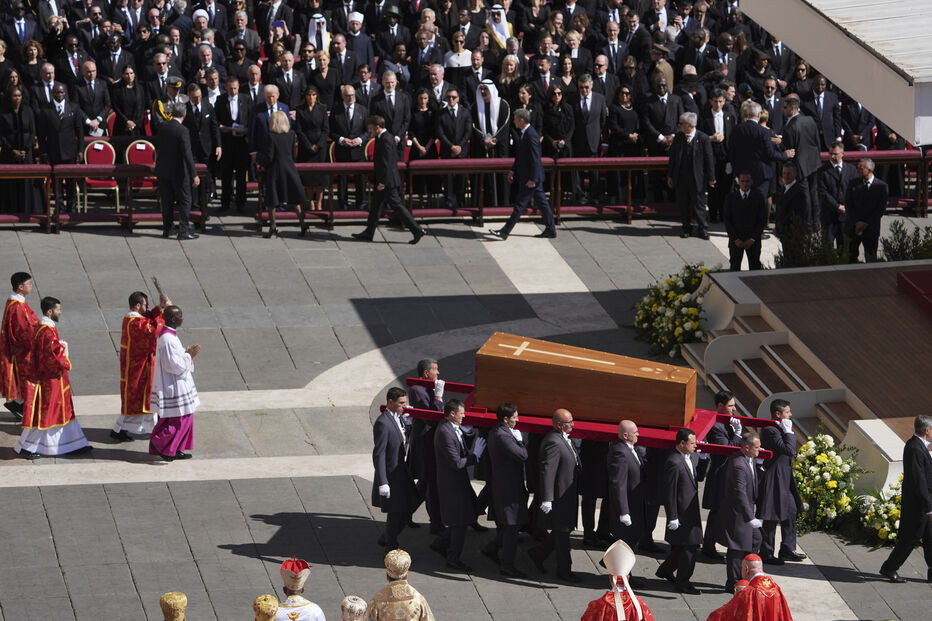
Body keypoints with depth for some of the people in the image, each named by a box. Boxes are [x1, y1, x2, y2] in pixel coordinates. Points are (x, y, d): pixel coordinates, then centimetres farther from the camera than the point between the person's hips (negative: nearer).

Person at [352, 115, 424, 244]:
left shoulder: (386, 140, -20)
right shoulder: (385, 137, 11)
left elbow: (387, 163, -24)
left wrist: (383, 182, -23)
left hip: (388, 181, -11)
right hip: (385, 181, 11)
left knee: (397, 206, -6)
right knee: (376, 206, 14)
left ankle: (416, 231, -3)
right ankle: (368, 234, 20)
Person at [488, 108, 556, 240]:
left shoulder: (531, 135, -21)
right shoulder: (524, 134, 11)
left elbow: (535, 159, -22)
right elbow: (520, 156, 21)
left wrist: (532, 179, -22)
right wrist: (513, 171, 19)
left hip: (530, 176, -10)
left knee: (520, 204, -5)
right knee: (541, 202, 13)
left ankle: (505, 232, -3)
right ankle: (550, 229, 19)